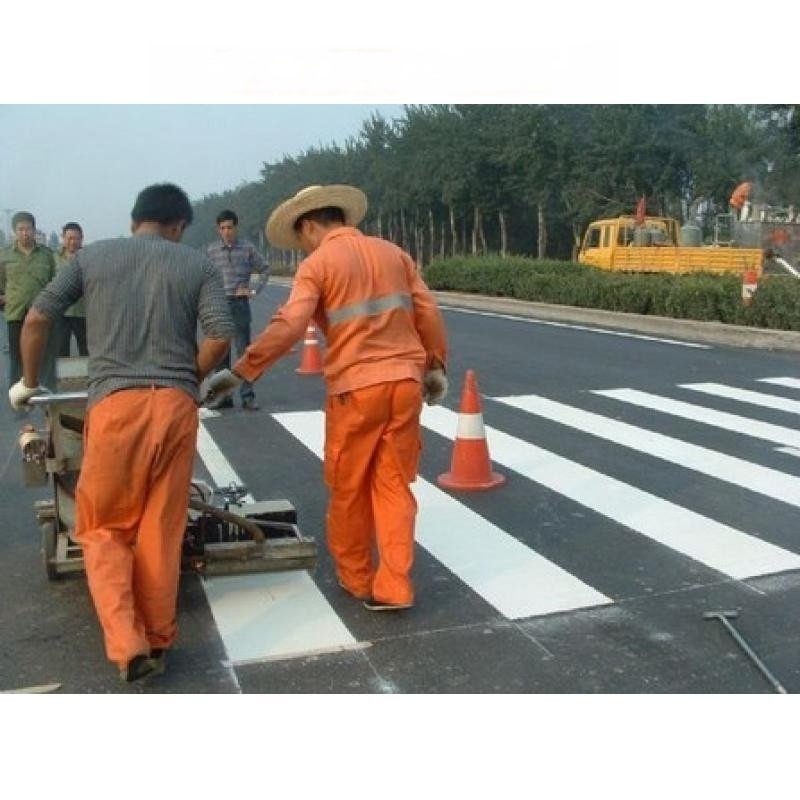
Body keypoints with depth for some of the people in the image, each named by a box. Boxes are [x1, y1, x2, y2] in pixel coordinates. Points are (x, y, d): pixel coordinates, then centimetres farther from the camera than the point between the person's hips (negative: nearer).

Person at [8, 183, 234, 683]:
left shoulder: (92, 256, 12)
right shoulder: (197, 264, 10)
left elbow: (37, 318, 11)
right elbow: (221, 335, -3)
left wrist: (29, 383, 25)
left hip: (115, 403, -1)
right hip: (176, 404, 1)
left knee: (104, 529, 12)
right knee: (161, 530, 12)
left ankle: (128, 644, 0)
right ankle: (157, 640, 22)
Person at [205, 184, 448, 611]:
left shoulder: (317, 265, -4)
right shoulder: (392, 252, 12)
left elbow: (287, 326, -16)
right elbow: (428, 312, 9)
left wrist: (239, 372, -13)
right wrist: (435, 366, 18)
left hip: (356, 388, -4)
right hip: (405, 382, 5)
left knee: (349, 490, 13)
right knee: (394, 485, 11)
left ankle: (356, 578, 26)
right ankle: (393, 586, 8)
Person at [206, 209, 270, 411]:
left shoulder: (248, 248, 2)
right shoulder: (212, 250, 5)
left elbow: (264, 270, 11)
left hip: (239, 303, -2)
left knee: (244, 350, -1)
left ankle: (248, 396, 2)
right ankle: (224, 396, 15)